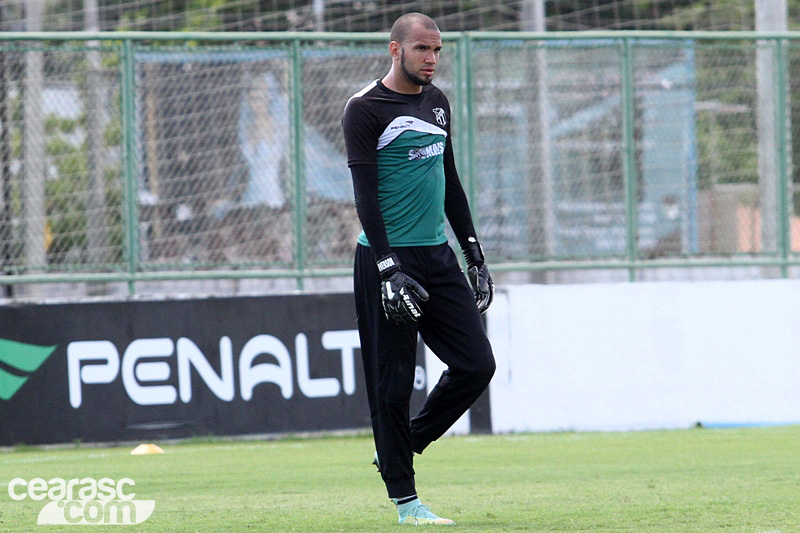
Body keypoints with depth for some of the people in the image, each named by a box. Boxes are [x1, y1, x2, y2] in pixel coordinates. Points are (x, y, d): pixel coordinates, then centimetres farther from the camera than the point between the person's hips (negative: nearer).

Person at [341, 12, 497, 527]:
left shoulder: (436, 101, 14)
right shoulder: (365, 110, -8)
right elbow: (365, 195, -13)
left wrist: (474, 253, 18)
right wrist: (389, 269, -21)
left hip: (438, 255, 7)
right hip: (388, 258, -7)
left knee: (477, 364, 0)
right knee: (393, 381, -3)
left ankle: (403, 446, 18)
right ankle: (404, 498, 3)